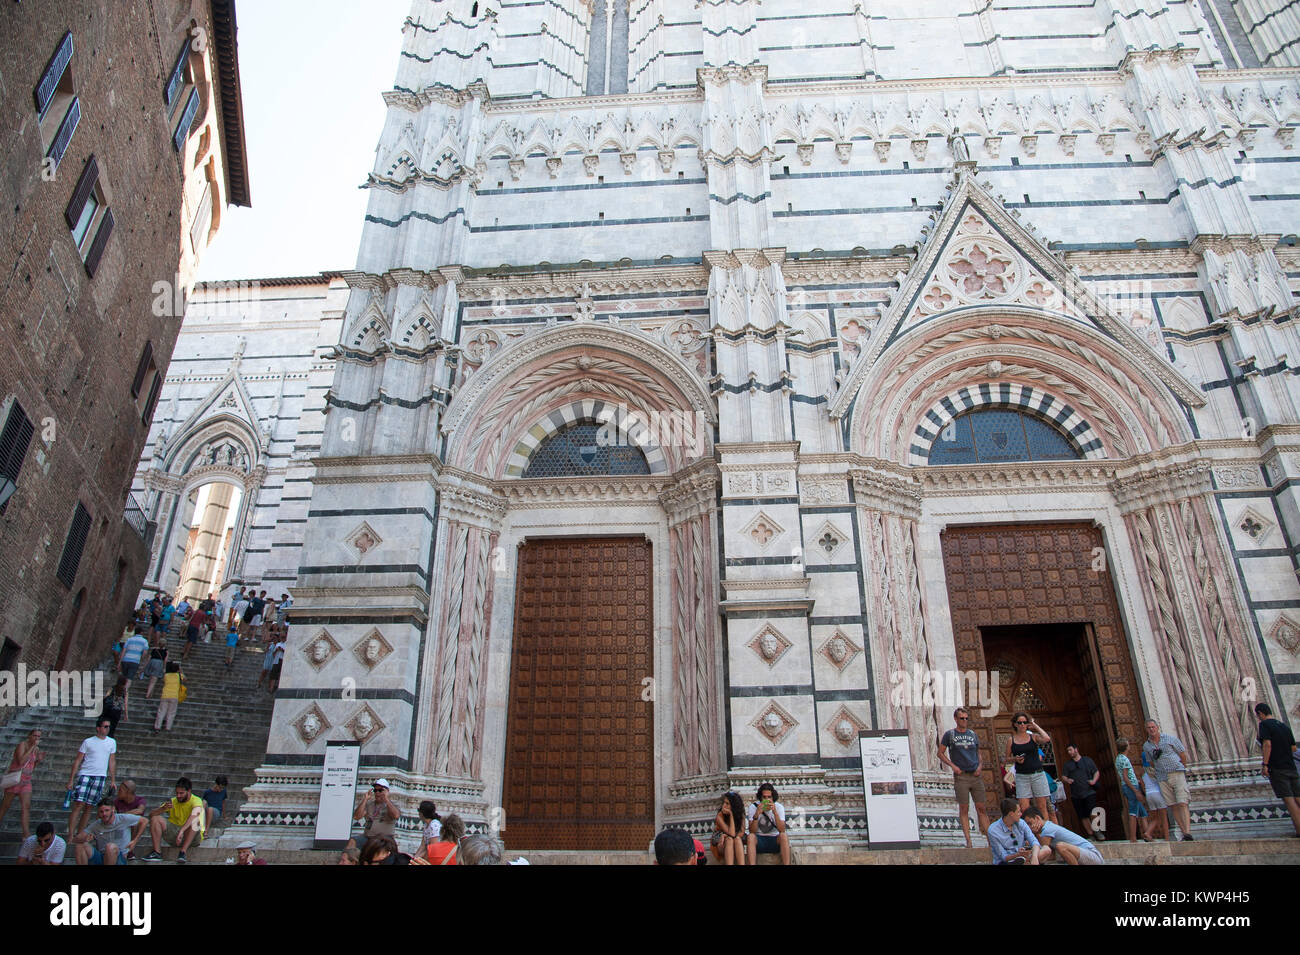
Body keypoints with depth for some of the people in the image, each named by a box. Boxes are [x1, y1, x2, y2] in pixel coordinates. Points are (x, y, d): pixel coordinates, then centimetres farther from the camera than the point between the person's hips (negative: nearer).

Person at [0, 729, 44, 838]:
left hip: (26, 781, 5)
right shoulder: (22, 744, -9)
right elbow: (21, 761, -24)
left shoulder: (36, 749, 10)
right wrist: (32, 747, -22)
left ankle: (26, 834, -11)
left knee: (26, 806, -6)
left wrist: (39, 760, 0)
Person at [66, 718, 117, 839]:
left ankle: (79, 834, 13)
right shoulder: (87, 742, 1)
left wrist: (113, 780, 12)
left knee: (88, 807, 5)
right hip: (85, 775, -3)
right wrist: (71, 779, -3)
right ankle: (70, 836, -9)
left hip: (100, 777, 3)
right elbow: (78, 760, 2)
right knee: (79, 805, -11)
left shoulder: (112, 742, 11)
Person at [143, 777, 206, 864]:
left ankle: (183, 852, -36)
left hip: (193, 836, -5)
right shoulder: (173, 802, 5)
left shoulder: (196, 801, -10)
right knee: (155, 818, -9)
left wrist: (182, 831, -46)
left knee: (194, 821, -35)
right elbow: (151, 814, 0)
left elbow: (194, 814, -32)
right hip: (174, 832, 5)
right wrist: (163, 808, -21)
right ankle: (156, 853, -18)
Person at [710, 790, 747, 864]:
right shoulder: (720, 816, -18)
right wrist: (731, 815, -29)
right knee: (729, 839, -35)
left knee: (737, 839, -32)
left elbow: (742, 833, -13)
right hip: (721, 845, -2)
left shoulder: (740, 814, -6)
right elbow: (732, 834, -27)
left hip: (736, 844, 2)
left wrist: (726, 836, -25)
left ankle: (742, 864, -45)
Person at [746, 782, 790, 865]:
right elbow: (752, 831, -17)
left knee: (784, 836, -30)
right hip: (759, 840, -1)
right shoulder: (753, 806, -8)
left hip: (774, 840, 1)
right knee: (751, 836, -32)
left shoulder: (779, 807, -5)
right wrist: (757, 814, -32)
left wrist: (775, 812, -31)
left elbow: (782, 830, -18)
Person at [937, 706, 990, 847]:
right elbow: (940, 753, 4)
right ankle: (968, 840, 3)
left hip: (975, 776, 3)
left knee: (981, 808, 3)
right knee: (964, 809, -1)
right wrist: (953, 766, -7)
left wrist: (980, 766, 2)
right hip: (961, 776, -3)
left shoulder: (973, 734, 12)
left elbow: (979, 753, 20)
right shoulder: (950, 734, 2)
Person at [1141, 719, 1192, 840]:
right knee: (1173, 807, 0)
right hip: (1162, 779, 3)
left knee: (1182, 804, -13)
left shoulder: (1170, 739, 3)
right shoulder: (1146, 746, 11)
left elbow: (1184, 753, 7)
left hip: (1177, 774, -3)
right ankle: (1184, 832, 4)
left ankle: (1188, 833, -20)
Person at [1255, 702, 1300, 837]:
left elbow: (1267, 744, -17)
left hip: (1277, 769, -7)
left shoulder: (1264, 724, -5)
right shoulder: (1284, 726, 16)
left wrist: (1264, 764, -17)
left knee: (1288, 798, -9)